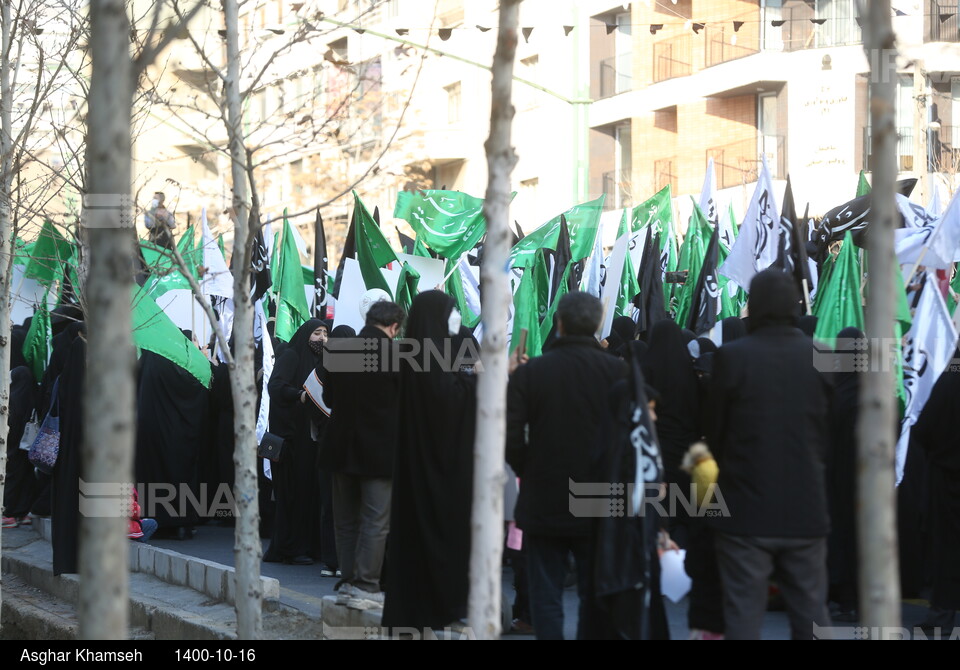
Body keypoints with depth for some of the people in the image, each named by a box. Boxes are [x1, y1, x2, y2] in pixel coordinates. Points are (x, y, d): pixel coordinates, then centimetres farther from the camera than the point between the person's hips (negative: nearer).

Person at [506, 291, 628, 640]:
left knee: (546, 595, 7)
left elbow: (510, 435, -8)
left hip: (543, 503, 0)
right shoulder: (617, 371, -7)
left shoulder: (529, 373, -7)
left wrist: (526, 470, 8)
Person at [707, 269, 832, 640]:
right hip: (806, 510, 3)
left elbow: (716, 431, -2)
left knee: (743, 614, 3)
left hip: (746, 511, -2)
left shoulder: (731, 356, -10)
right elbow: (829, 432, 4)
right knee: (811, 613, 11)